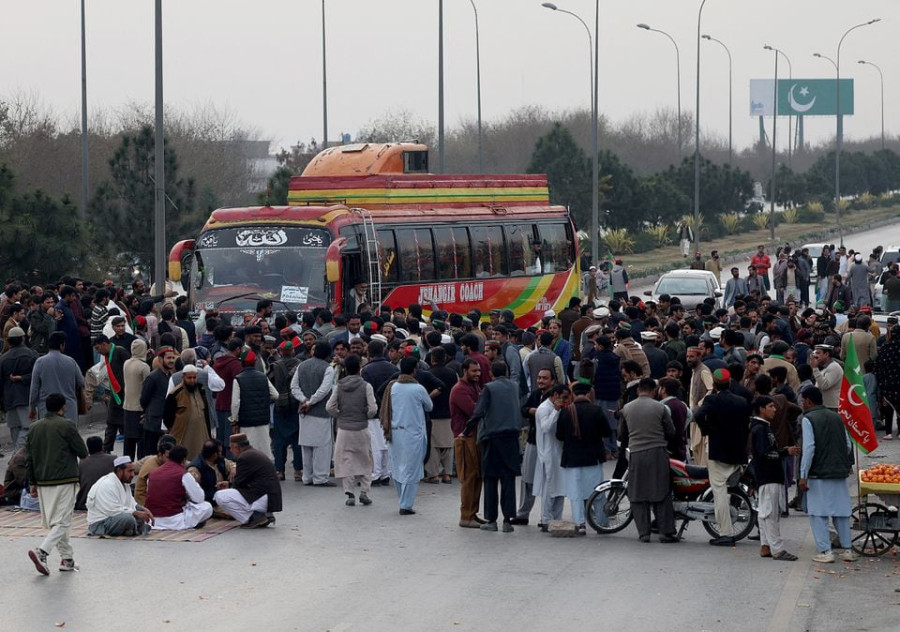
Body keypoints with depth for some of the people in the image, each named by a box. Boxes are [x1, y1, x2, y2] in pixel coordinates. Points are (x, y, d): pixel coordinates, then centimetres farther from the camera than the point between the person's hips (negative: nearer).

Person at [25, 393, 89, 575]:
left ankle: (66, 558, 18)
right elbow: (83, 452, -7)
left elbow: (28, 458, 11)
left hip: (43, 482, 6)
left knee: (54, 521, 15)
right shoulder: (66, 425, -8)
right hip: (64, 480, -6)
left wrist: (32, 483, 17)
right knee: (62, 522, -6)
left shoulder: (34, 428, 9)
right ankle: (42, 552, -24)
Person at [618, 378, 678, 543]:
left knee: (638, 494, 6)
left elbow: (622, 435, 12)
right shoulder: (660, 408, -3)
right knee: (661, 494, 3)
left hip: (636, 455, 1)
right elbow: (671, 432, 4)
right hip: (657, 453, -1)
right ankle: (667, 531, 1)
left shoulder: (626, 409, 4)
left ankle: (644, 532, 3)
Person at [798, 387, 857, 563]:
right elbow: (848, 445, 12)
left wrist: (803, 476, -14)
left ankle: (825, 552, -6)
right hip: (840, 473, 6)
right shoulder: (836, 417, 11)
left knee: (818, 513, 0)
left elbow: (809, 448, -15)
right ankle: (847, 550, 14)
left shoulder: (808, 419, -7)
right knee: (841, 512, 13)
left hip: (818, 475, -6)